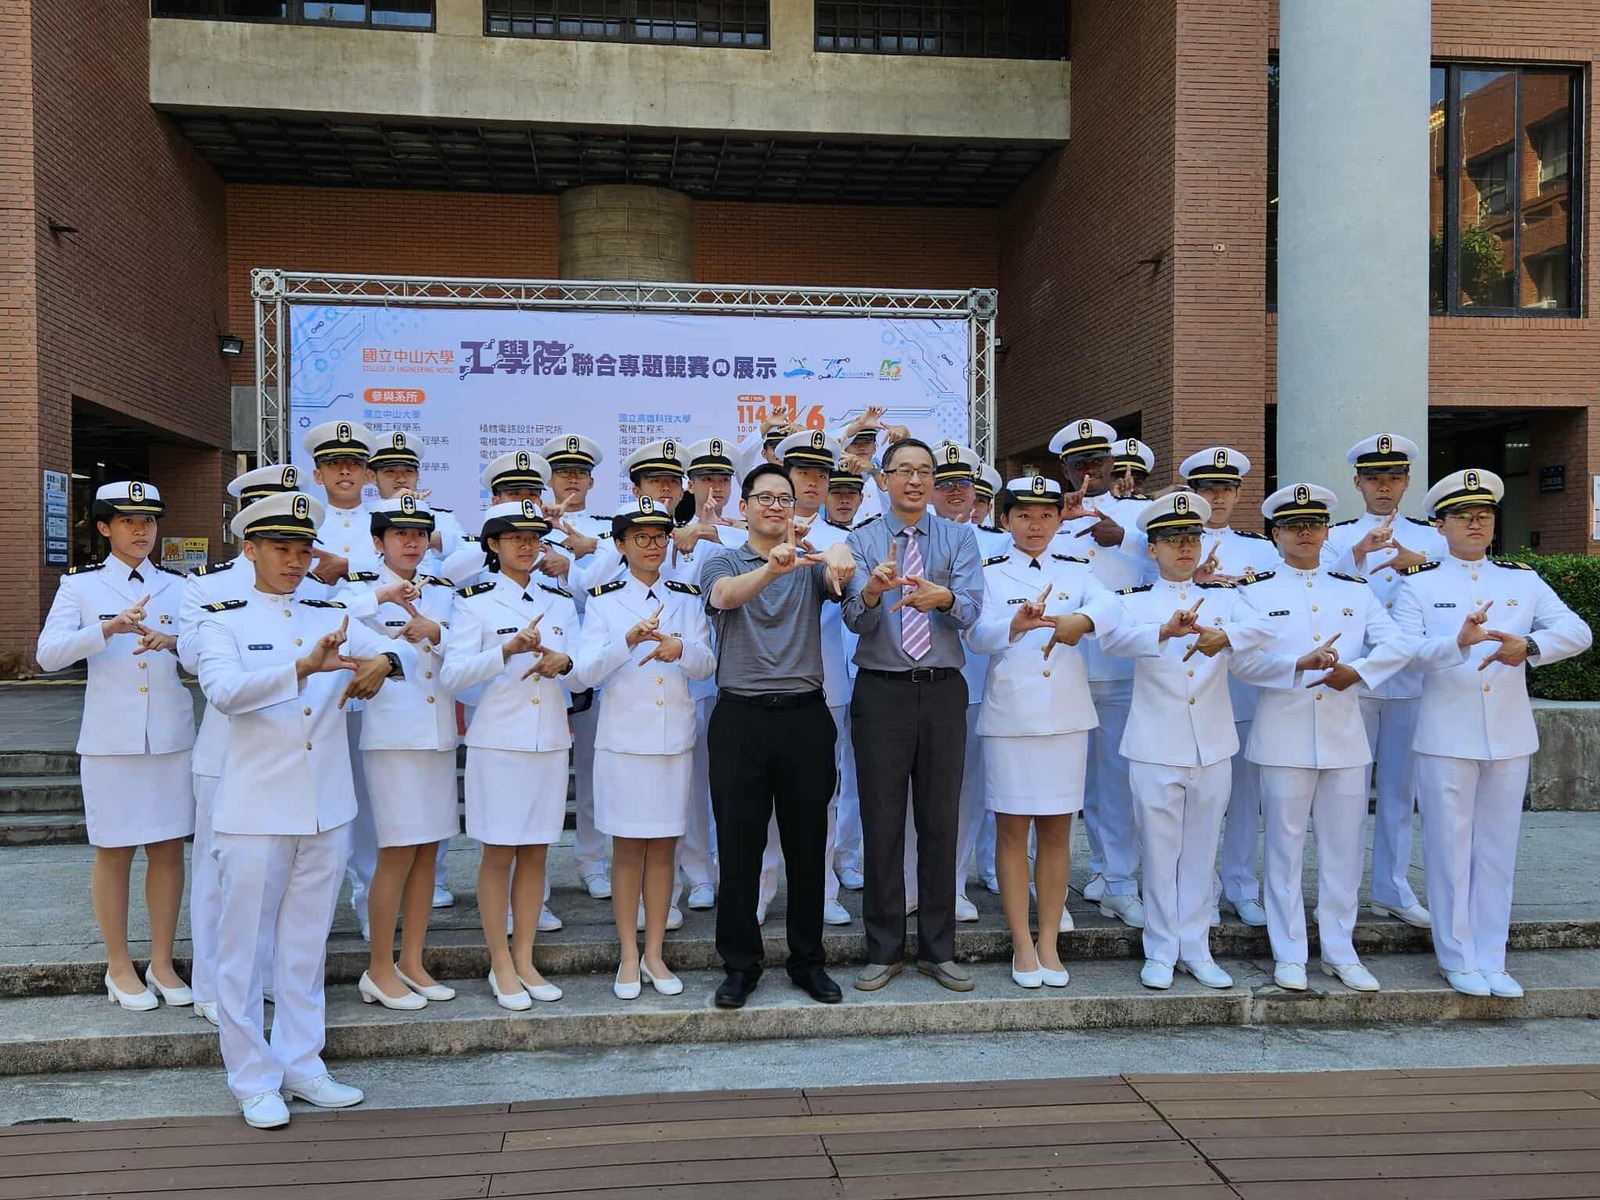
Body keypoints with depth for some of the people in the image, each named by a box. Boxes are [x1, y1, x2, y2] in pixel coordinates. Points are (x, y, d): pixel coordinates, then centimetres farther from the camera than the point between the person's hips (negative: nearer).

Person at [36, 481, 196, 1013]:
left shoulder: (177, 587, 9)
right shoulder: (81, 585, 3)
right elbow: (48, 654, -9)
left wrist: (174, 641, -19)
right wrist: (108, 629, -24)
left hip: (172, 737, 2)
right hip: (110, 740, -2)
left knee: (168, 848, 6)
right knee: (114, 851, 5)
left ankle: (162, 964, 19)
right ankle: (119, 968, 20)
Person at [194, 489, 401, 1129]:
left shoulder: (333, 616, 10)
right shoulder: (223, 621, -2)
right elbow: (224, 690, -20)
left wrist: (381, 661, -18)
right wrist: (304, 667, -33)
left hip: (327, 811, 4)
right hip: (254, 811, -3)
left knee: (307, 944, 13)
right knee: (245, 947, 5)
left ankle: (301, 1064, 25)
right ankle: (253, 1079, 18)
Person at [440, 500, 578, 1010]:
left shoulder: (560, 601, 11)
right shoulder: (474, 601, -1)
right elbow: (452, 675, -11)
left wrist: (563, 661, -14)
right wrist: (509, 650, -24)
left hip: (550, 740, 4)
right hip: (498, 742, -4)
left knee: (535, 852, 9)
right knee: (499, 853, 1)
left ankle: (524, 960, 20)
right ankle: (501, 967, 13)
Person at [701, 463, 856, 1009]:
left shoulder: (811, 565, 11)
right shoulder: (723, 561, 6)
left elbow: (839, 582, -13)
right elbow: (724, 596, -18)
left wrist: (840, 556, -37)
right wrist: (772, 569, -39)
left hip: (805, 717, 2)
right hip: (740, 718, -2)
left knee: (807, 845, 8)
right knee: (738, 846, 4)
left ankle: (807, 960, 22)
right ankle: (740, 964, 18)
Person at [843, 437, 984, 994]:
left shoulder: (959, 538, 6)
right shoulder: (861, 541, 4)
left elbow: (971, 608, -9)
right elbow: (854, 617, -10)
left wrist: (942, 597, -31)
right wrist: (872, 590, -33)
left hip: (943, 691, 1)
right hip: (881, 692, -1)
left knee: (941, 821, 7)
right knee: (881, 822, 4)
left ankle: (938, 948, 20)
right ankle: (883, 950, 17)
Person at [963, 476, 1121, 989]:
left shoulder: (1076, 572, 8)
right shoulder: (989, 573, 3)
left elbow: (1111, 606, -13)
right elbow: (976, 637, -14)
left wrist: (1081, 620, -36)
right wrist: (1015, 625, -35)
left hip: (1067, 716, 2)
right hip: (1010, 717, -2)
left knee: (1057, 831, 8)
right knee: (1012, 831, 3)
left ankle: (1049, 941, 18)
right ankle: (1022, 944, 13)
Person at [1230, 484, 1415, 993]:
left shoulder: (1356, 590, 11)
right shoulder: (1256, 593, 3)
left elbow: (1397, 645, -2)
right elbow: (1243, 659, -10)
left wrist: (1356, 671, -20)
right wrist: (1300, 663, -24)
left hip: (1345, 736, 3)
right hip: (1284, 737, -2)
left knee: (1344, 847, 8)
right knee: (1285, 846, 4)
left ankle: (1339, 951, 21)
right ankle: (1289, 954, 15)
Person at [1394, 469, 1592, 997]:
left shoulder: (1524, 580, 8)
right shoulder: (1419, 583, 1)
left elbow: (1577, 630, -6)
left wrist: (1528, 646, -26)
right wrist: (1458, 642, -31)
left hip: (1510, 736, 3)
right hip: (1445, 738, -3)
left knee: (1498, 851, 10)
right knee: (1449, 850, 4)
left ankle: (1490, 961, 21)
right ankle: (1457, 960, 17)